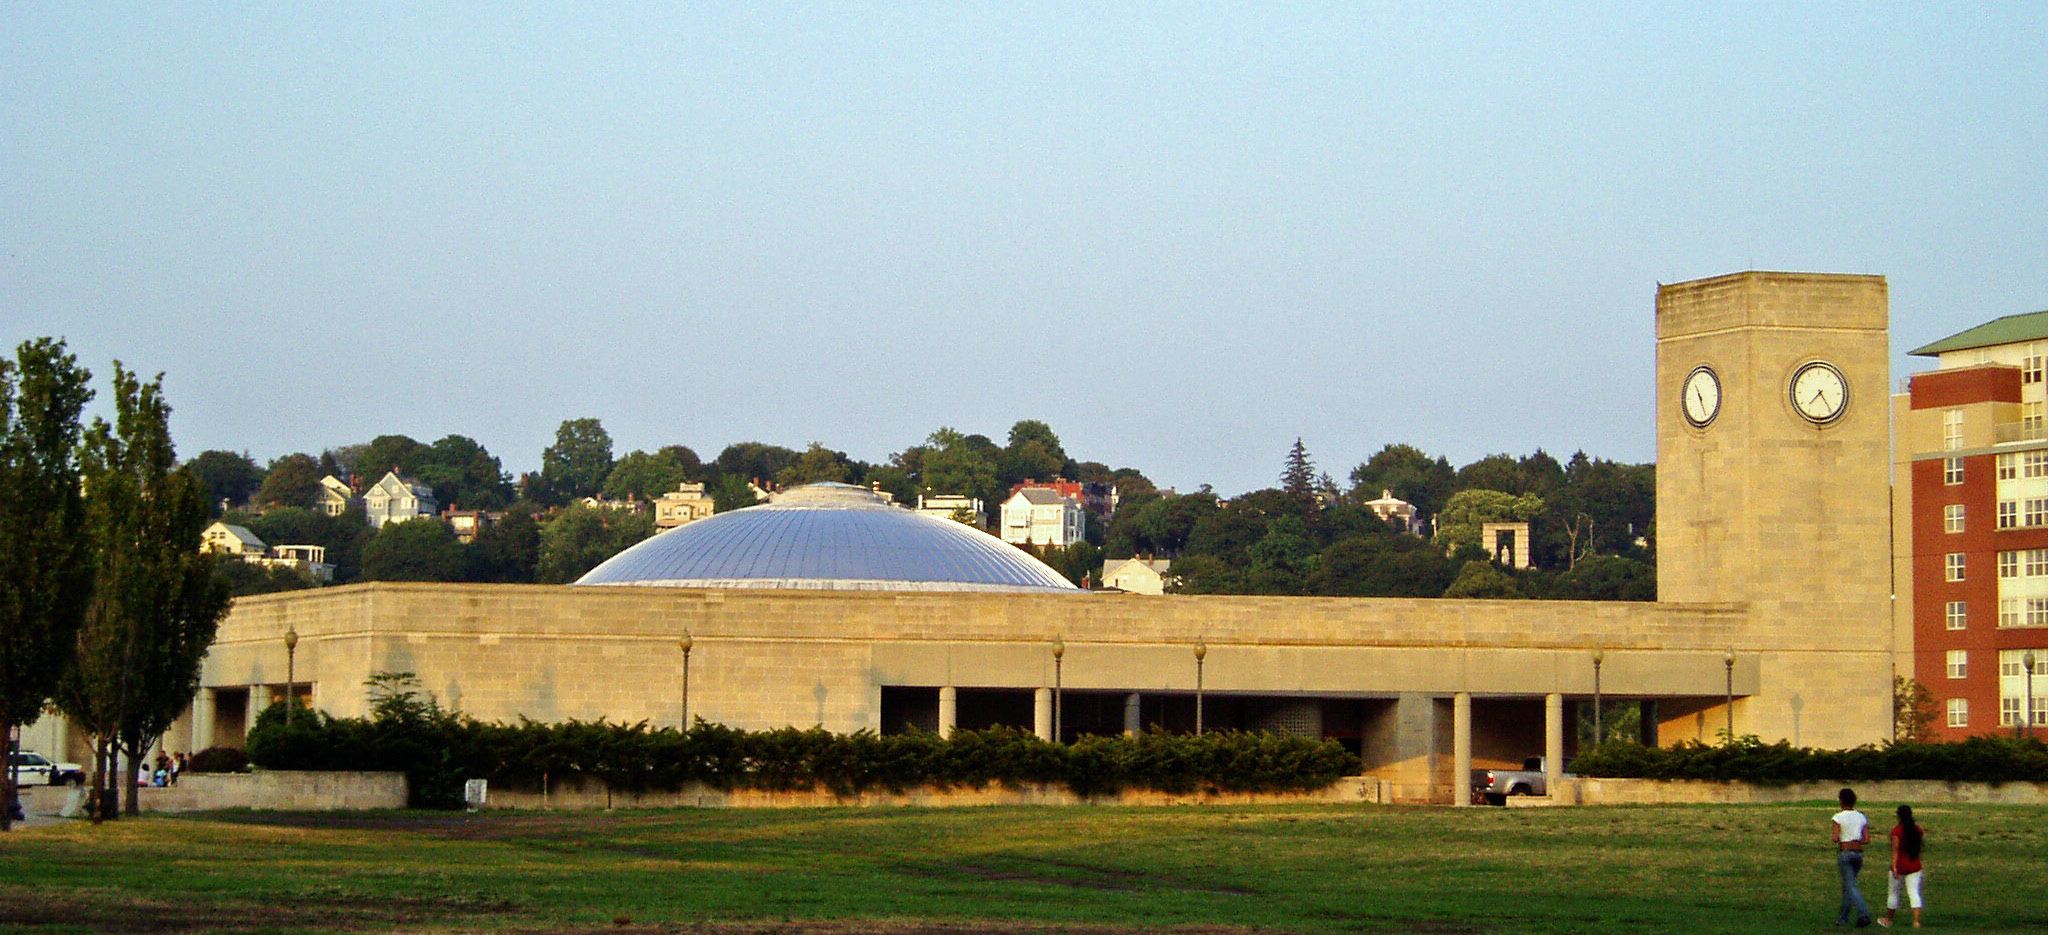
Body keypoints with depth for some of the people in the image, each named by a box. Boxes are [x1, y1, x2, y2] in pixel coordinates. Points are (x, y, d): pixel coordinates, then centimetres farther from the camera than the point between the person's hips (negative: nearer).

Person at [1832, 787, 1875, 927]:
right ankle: (1842, 918, 23)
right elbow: (1867, 840, 0)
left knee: (1851, 886, -9)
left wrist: (1835, 838, 5)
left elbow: (1835, 838, -17)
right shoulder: (1862, 817, 5)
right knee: (1847, 885, 17)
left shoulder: (1838, 818, -8)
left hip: (1844, 853, -5)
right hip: (1858, 853, 5)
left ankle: (1864, 914, -26)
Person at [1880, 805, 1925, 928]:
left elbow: (1895, 850, -18)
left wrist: (1894, 867, -21)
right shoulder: (1917, 829, 1)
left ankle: (1889, 920, 26)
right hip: (1914, 867, 4)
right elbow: (1923, 842, 18)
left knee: (1893, 893, 12)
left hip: (1900, 867, -4)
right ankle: (1916, 920, -15)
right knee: (1914, 893, 0)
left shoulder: (1896, 831, -14)